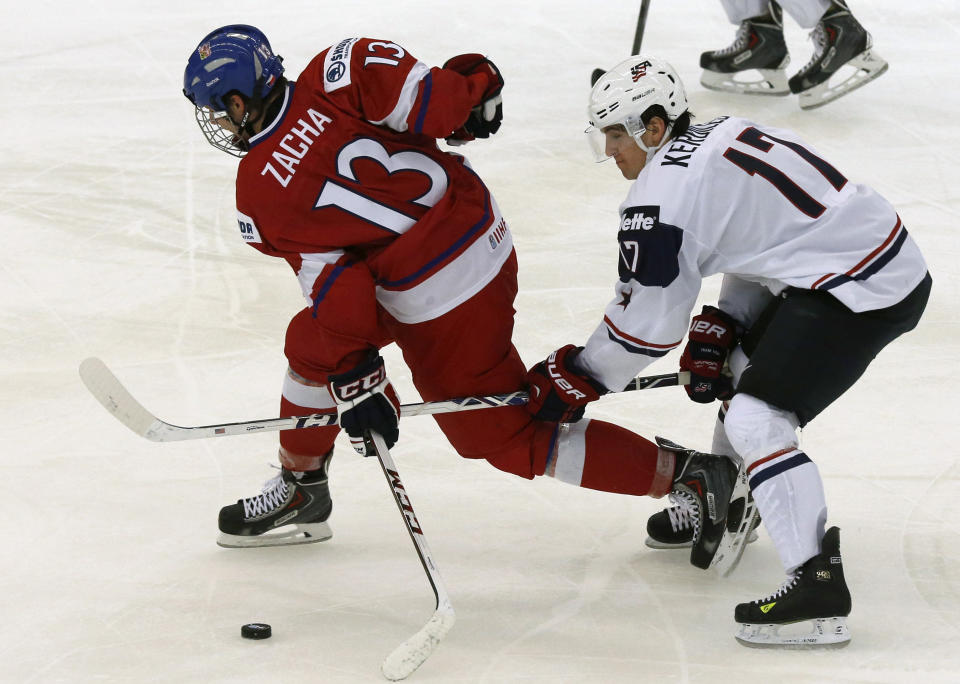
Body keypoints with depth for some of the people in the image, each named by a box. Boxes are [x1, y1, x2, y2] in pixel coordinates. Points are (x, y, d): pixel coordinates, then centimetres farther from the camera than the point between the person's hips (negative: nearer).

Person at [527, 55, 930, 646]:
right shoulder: (721, 137, 14)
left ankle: (818, 585, -20)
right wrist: (720, 327, 15)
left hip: (862, 294, -11)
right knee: (739, 364, 27)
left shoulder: (664, 191, -13)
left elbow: (648, 319, -7)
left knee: (755, 418, -14)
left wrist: (582, 376, 7)